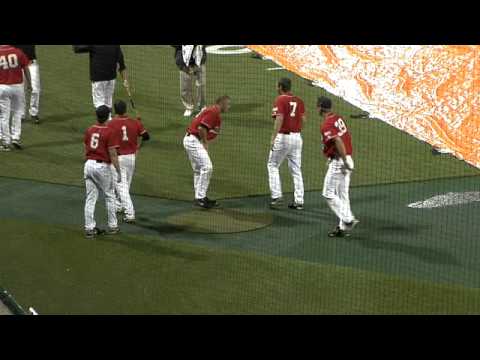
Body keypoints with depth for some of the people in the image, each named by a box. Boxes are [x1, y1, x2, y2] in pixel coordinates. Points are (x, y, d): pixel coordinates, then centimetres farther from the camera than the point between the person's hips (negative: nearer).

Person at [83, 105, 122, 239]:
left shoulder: (89, 130, 5)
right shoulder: (110, 132, -12)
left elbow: (86, 149, 13)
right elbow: (113, 154, -14)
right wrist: (118, 172, -10)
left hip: (88, 164, 5)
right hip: (103, 166, -5)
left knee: (90, 198, 8)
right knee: (109, 197, 12)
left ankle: (89, 228, 8)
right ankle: (112, 227, 18)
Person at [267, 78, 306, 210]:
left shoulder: (280, 100, -10)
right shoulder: (298, 100, 7)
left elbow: (279, 119, -20)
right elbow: (303, 119, 5)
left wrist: (273, 138, -21)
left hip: (283, 136, -6)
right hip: (297, 137, 6)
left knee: (272, 165, 10)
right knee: (296, 169, 10)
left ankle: (277, 196, 0)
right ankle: (299, 201, 9)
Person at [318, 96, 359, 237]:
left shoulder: (326, 125, -16)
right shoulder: (338, 118, 11)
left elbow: (338, 141, -28)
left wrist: (344, 162, -25)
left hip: (338, 161, -9)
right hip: (347, 159, 9)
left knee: (328, 193, -1)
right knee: (342, 194, 13)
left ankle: (348, 219, -7)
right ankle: (344, 227, 15)